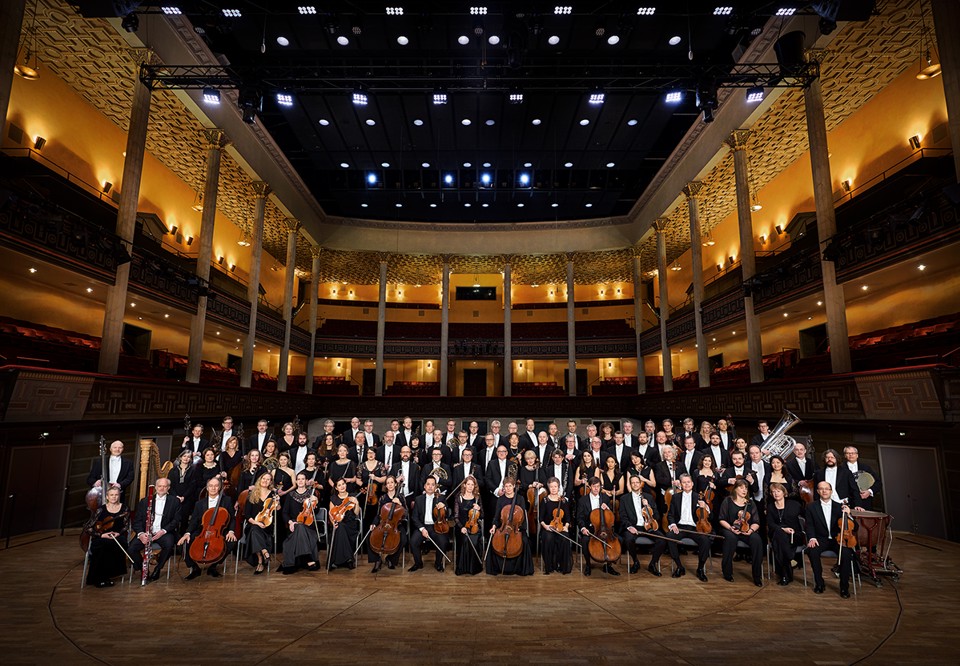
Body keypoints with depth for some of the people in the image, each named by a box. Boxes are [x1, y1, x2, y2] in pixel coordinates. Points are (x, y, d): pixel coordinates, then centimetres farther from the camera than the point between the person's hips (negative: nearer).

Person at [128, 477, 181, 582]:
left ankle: (157, 569, -6)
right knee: (131, 549, -23)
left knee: (169, 545, -33)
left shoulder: (174, 502, 7)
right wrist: (140, 533, -13)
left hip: (164, 533, -2)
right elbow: (137, 521, 7)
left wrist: (163, 531, -16)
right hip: (145, 533, 2)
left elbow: (176, 520, 1)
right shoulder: (144, 501, 13)